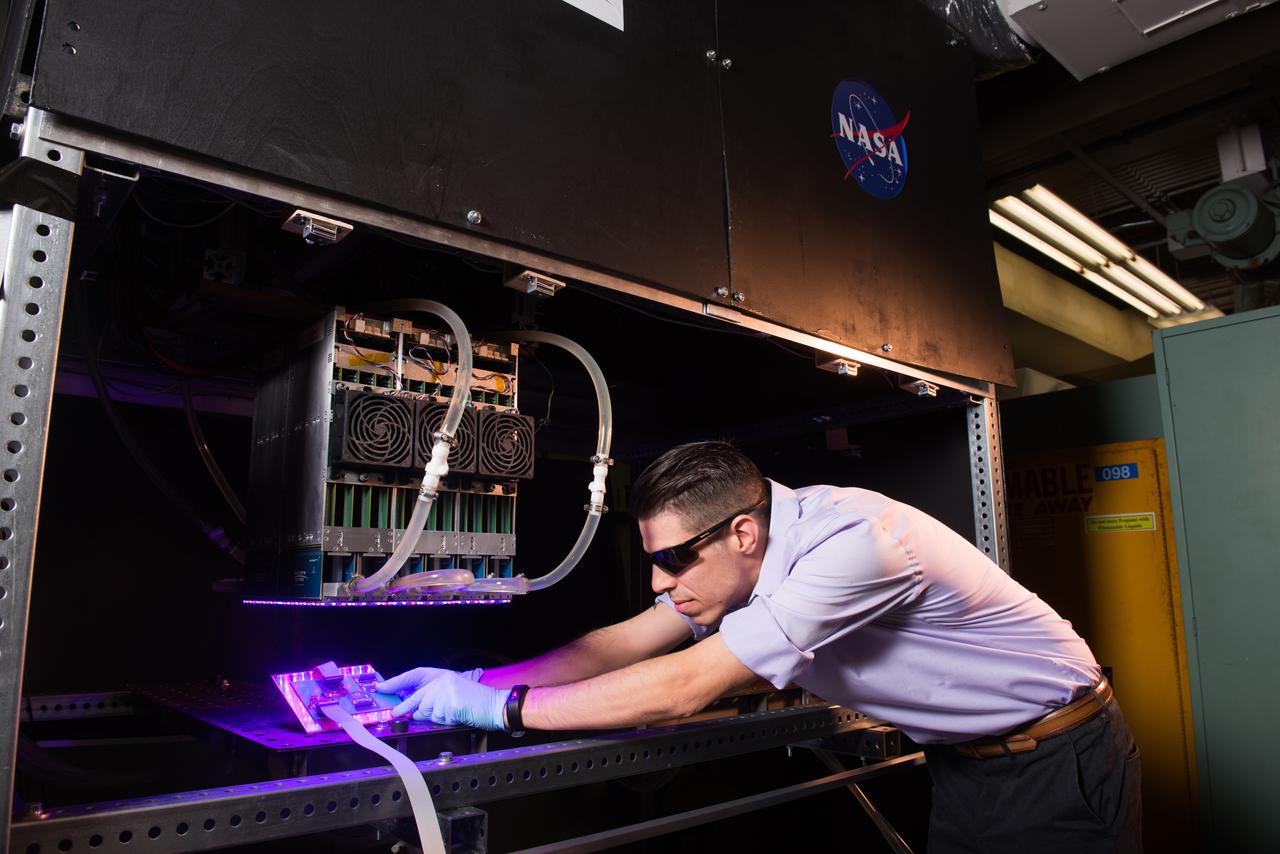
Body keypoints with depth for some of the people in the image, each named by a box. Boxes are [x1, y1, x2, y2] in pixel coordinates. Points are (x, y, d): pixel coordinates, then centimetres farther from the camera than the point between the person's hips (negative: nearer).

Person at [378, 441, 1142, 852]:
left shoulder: (852, 541, -36)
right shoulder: (750, 555, -9)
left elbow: (684, 688, -36)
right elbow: (622, 645, -4)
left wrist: (501, 707, -28)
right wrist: (474, 681, -10)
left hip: (1055, 761, -6)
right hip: (964, 764, 7)